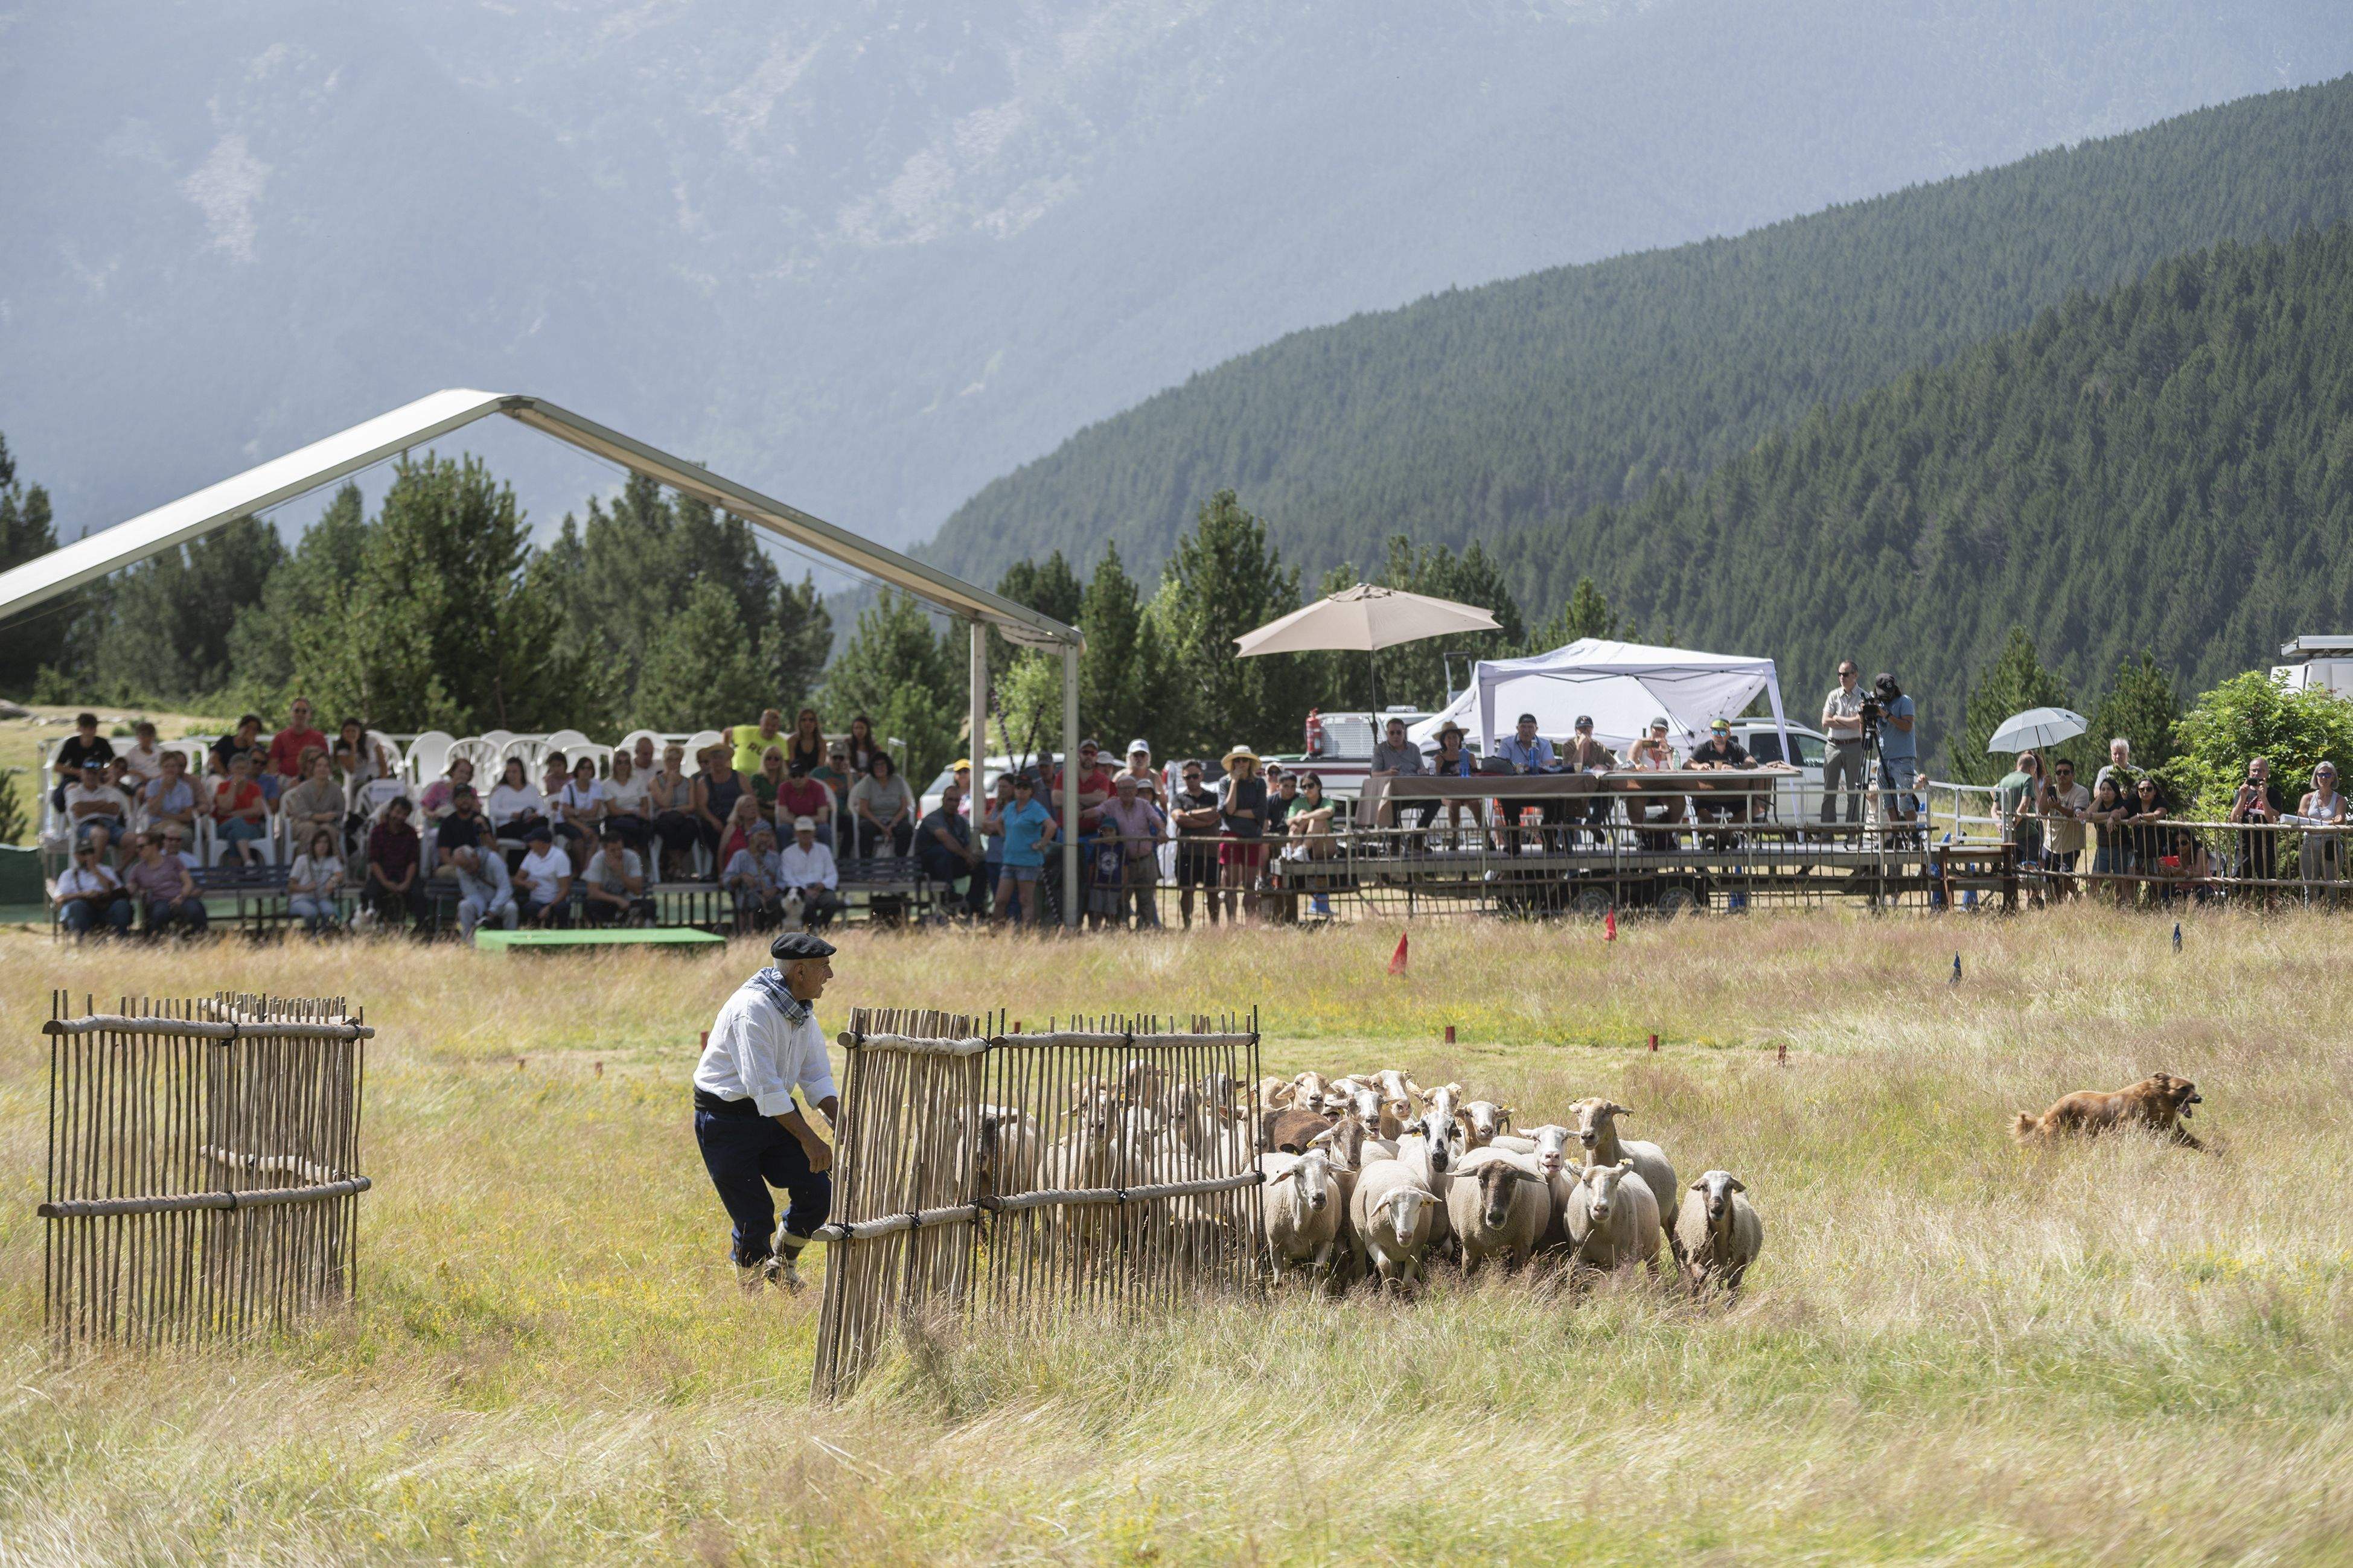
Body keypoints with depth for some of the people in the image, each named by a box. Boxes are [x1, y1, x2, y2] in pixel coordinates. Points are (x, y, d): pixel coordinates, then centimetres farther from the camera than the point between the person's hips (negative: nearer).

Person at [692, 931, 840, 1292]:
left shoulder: (803, 1010, 4)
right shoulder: (752, 1008, -25)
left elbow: (816, 1077, 9)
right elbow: (763, 1085, -28)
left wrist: (840, 1124, -9)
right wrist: (808, 1138, -29)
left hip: (775, 1112, 8)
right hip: (725, 1118, -8)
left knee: (819, 1193, -3)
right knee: (754, 1217, -8)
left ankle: (784, 1265, 21)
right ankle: (753, 1291, 12)